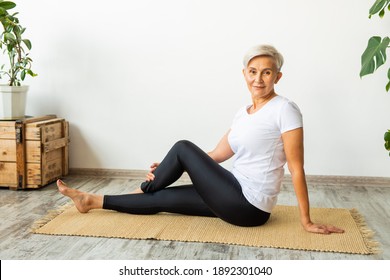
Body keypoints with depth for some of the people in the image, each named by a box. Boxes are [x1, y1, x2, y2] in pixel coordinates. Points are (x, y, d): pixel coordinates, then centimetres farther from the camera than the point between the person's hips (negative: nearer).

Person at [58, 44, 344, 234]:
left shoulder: (285, 110, -15)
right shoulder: (244, 112, 10)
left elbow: (297, 168, -15)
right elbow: (217, 155, 13)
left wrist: (307, 221, -12)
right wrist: (167, 168, 7)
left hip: (249, 207, -7)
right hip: (238, 198, 7)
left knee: (183, 148, -7)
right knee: (160, 198, 6)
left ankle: (142, 190, 17)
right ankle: (92, 201, 20)